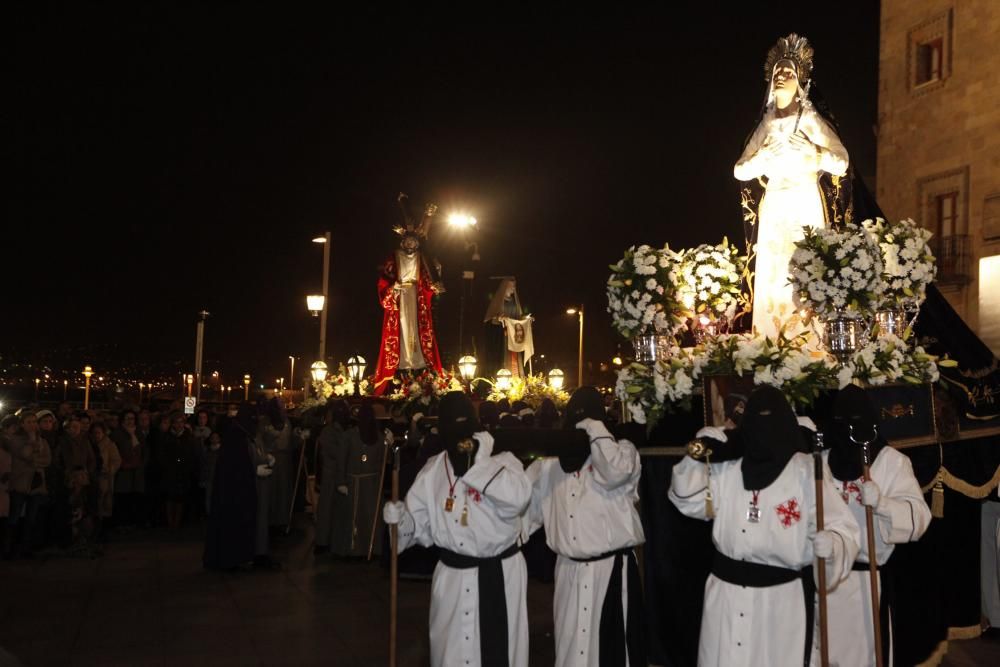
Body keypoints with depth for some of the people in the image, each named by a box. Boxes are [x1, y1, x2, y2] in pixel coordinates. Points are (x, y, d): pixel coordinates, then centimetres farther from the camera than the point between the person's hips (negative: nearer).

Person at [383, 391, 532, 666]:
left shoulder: (501, 460, -9)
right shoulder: (432, 471, 2)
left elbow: (518, 497, -30)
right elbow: (418, 520, 5)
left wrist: (480, 462, -25)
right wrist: (397, 518, -17)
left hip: (500, 574, -3)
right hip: (453, 575, 3)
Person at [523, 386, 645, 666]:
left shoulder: (622, 450, -2)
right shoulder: (551, 461, 9)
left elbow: (616, 473, -25)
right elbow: (527, 506, 12)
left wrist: (595, 429, -18)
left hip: (612, 569, -4)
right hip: (569, 570, 4)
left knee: (610, 642, 1)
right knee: (571, 641, 12)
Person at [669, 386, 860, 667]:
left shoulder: (808, 470, -7)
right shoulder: (726, 466, 4)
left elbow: (842, 527, -7)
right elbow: (689, 502, 9)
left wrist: (831, 544, -30)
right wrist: (698, 457, -4)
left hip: (782, 595, -3)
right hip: (726, 590, 3)